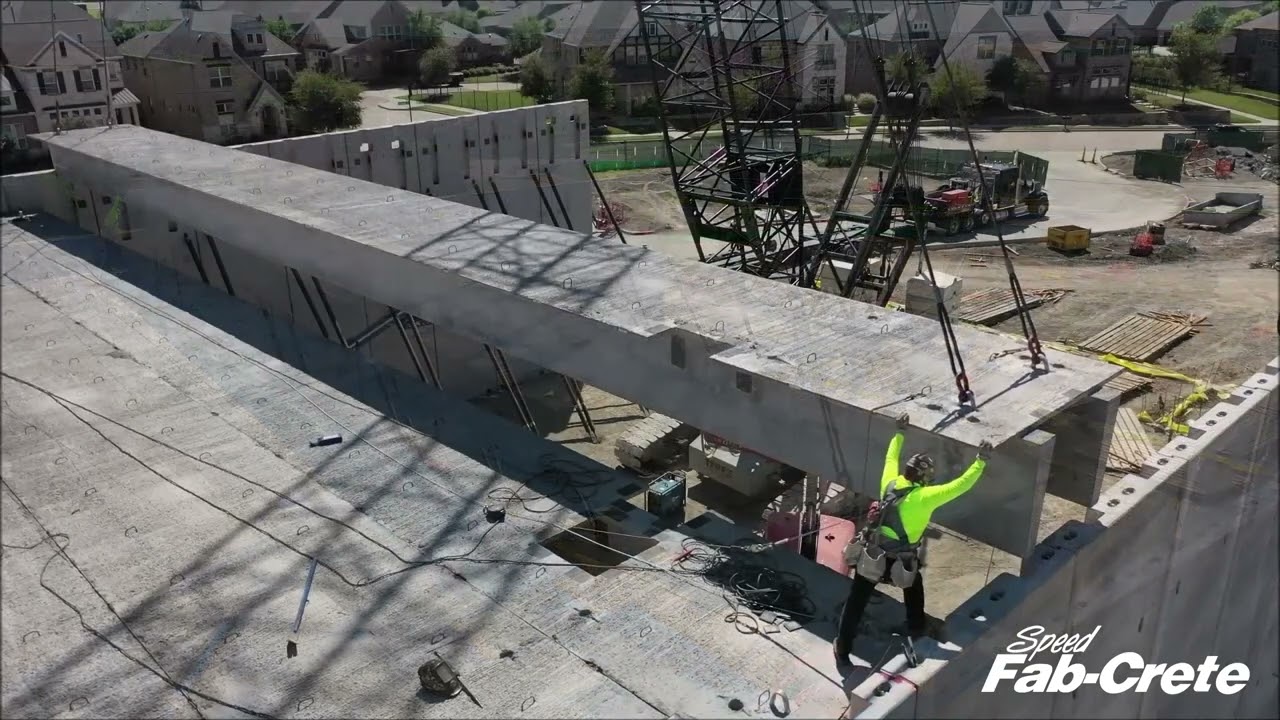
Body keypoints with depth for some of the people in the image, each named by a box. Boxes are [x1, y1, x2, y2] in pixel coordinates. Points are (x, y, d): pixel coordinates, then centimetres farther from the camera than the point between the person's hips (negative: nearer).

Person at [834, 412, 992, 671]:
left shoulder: (890, 483, 0)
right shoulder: (927, 496, -14)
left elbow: (891, 458, 20)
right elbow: (962, 484, -11)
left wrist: (899, 432, 31)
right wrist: (981, 460, -3)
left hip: (868, 557, 4)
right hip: (898, 563, -3)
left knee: (856, 604, 12)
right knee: (914, 584, 30)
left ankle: (842, 651, 19)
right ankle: (917, 633, 42)